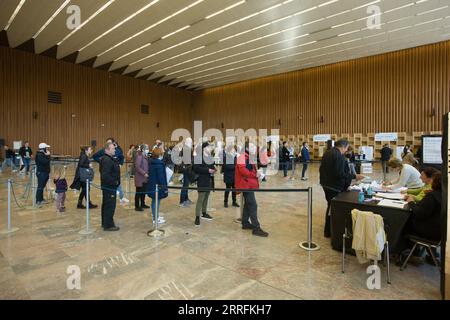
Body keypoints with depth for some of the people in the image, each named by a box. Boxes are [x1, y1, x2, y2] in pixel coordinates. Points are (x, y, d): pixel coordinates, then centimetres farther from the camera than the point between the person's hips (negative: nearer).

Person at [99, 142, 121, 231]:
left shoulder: (110, 159, 11)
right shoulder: (107, 160, -21)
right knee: (110, 206, -4)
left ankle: (105, 223, 32)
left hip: (108, 186, 11)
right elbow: (105, 175, -28)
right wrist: (114, 182, -20)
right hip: (110, 187, -11)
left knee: (106, 205, 19)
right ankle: (108, 225, 5)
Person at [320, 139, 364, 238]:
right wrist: (354, 176, -19)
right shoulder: (339, 156, -21)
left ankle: (328, 230, 33)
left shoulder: (327, 153, 9)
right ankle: (328, 232, 15)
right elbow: (340, 174, -25)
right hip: (335, 187, -10)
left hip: (326, 184, 10)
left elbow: (321, 169, 16)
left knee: (330, 206, 21)